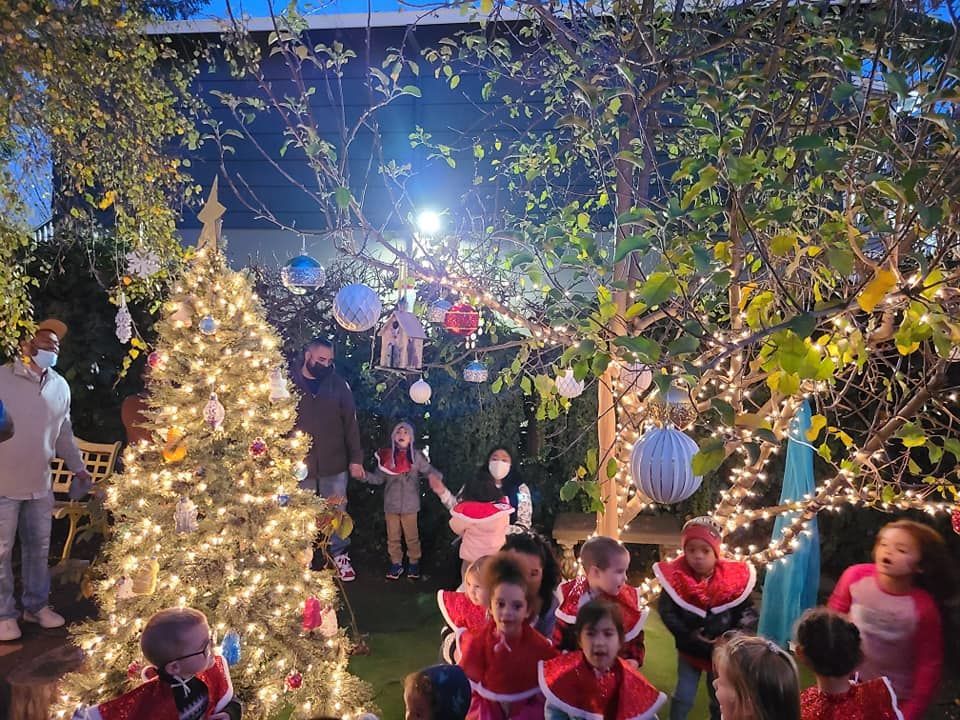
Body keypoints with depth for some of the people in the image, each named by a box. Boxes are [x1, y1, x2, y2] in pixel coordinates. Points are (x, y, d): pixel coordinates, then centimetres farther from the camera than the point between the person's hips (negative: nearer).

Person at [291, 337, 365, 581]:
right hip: (299, 464, -1)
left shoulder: (338, 384, 1)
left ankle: (340, 555, 26)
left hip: (334, 463, 1)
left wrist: (356, 459, 0)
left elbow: (350, 423, 2)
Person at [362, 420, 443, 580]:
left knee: (412, 536, 12)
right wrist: (365, 476, -16)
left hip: (410, 505, -2)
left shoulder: (416, 456, -7)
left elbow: (430, 471, -6)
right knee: (393, 537, 14)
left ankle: (414, 562, 29)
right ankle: (396, 563, 30)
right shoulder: (386, 456, -3)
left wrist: (435, 477, -28)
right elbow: (378, 478, 0)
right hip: (391, 505, 2)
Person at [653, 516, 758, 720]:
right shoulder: (676, 577, -19)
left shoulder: (734, 578, -16)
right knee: (683, 697, 4)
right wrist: (688, 634, -23)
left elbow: (747, 612, -7)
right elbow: (666, 611, -17)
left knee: (719, 700, 19)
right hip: (689, 650, -1)